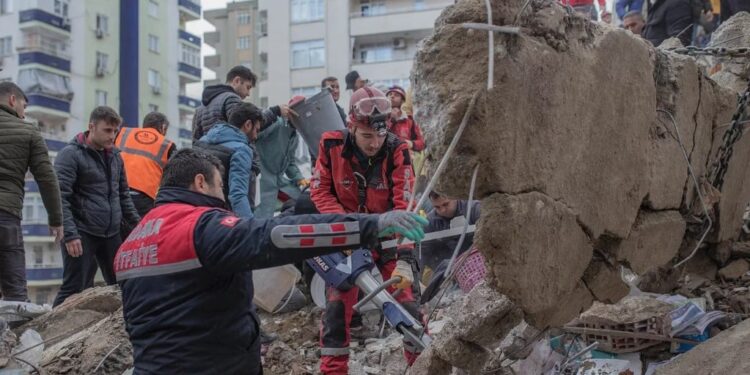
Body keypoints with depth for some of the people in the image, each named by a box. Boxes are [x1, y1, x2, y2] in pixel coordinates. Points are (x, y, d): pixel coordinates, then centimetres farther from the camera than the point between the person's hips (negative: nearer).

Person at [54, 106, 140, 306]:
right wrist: (70, 234, -22)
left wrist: (136, 223, 12)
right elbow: (60, 198, -15)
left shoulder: (115, 155, 13)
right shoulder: (70, 154, -8)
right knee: (74, 289, -3)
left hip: (112, 234, 7)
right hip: (82, 234, -6)